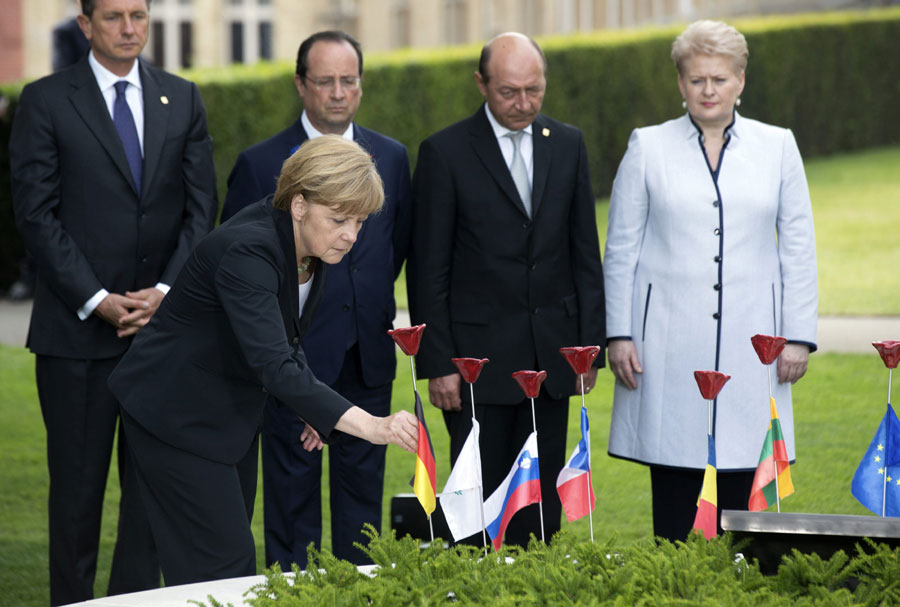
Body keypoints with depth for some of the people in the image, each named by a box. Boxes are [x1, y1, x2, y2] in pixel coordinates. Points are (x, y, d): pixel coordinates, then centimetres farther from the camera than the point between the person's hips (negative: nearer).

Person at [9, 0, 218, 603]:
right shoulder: (47, 101, 0)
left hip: (163, 321, 3)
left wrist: (165, 291, -8)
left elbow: (201, 209, 6)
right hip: (78, 328, -3)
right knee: (77, 485, 2)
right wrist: (96, 299, -12)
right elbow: (36, 212, -5)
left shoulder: (183, 100, 10)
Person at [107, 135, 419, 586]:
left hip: (224, 411, 9)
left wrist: (311, 407, -3)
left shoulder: (310, 247, -3)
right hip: (175, 412, -9)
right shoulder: (247, 250, -30)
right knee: (223, 564, -12)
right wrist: (369, 426, -50)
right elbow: (273, 366, -41)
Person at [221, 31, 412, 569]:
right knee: (293, 484, 2)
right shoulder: (261, 164, -5)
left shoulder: (392, 157, 6)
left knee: (363, 480, 10)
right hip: (296, 353, -3)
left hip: (369, 353, 3)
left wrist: (372, 299, 11)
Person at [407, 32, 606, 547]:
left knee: (542, 504, 5)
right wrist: (437, 363, -9)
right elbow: (429, 269, -4)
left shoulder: (568, 145, 8)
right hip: (480, 358, -4)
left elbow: (586, 253, 12)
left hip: (551, 358, 4)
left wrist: (591, 342, 6)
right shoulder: (446, 152, -4)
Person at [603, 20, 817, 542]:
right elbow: (622, 249, 6)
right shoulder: (648, 148, 6)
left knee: (742, 483, 0)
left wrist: (799, 336, 3)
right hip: (669, 344, -1)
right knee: (674, 487, -1)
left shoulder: (777, 147, 9)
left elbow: (799, 248, 9)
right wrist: (619, 334, 0)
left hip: (748, 341, 1)